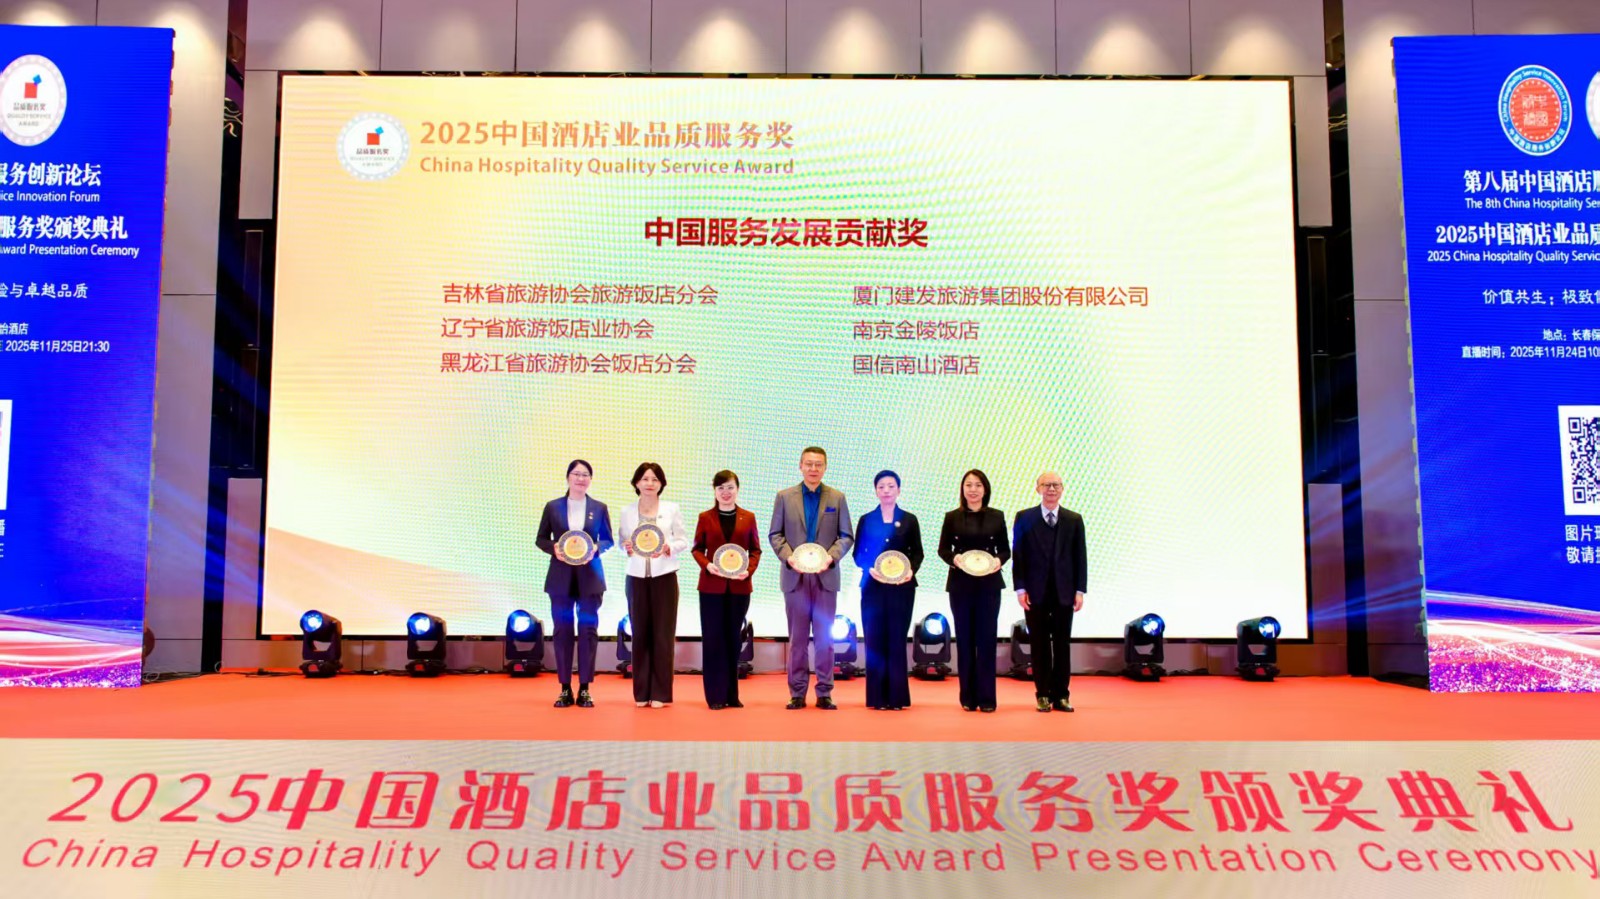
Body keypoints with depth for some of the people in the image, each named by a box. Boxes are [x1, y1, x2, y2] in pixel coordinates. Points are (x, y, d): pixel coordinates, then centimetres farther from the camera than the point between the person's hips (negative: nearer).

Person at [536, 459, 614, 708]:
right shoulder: (553, 507, 5)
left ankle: (584, 688, 7)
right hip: (561, 577, 0)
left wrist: (595, 549, -13)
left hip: (590, 577, 0)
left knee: (588, 629, -1)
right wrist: (555, 547, -13)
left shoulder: (599, 508, 6)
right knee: (563, 629, 3)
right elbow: (541, 539, 7)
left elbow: (608, 540, 7)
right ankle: (565, 689, 11)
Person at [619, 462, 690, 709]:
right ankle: (641, 693, 13)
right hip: (637, 577, 1)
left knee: (663, 634, 0)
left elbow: (683, 540, 2)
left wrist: (668, 548, -16)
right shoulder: (626, 512, 5)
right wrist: (627, 548, -13)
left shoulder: (672, 509, 1)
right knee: (640, 633, 4)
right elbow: (621, 541, 8)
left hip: (664, 576, -1)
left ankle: (661, 693, 7)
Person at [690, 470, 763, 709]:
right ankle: (716, 696, 6)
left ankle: (732, 694, 16)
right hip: (712, 586, -1)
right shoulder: (705, 518, 5)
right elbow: (697, 549, 5)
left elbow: (755, 550, 7)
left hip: (739, 586, 1)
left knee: (734, 638, 6)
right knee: (713, 638, 0)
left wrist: (749, 570, -11)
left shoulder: (748, 517, 6)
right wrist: (707, 565, -15)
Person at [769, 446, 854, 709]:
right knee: (797, 637, 4)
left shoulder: (837, 498, 6)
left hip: (825, 576, 0)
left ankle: (824, 693, 10)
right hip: (795, 576, 0)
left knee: (824, 636, 3)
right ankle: (797, 693, 11)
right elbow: (775, 534, 4)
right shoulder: (784, 497, 5)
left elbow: (846, 536, 5)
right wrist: (788, 556, -12)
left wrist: (831, 556, -13)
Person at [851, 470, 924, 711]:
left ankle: (897, 696, 6)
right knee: (875, 640, 0)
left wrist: (911, 570, -14)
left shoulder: (909, 520, 7)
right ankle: (877, 697, 5)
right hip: (873, 587, 0)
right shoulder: (866, 520, 7)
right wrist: (870, 569, -14)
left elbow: (918, 553, 6)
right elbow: (858, 554, 5)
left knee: (897, 640, 1)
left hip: (902, 587, 0)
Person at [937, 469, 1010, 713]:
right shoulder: (952, 517, 3)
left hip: (989, 584, 0)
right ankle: (968, 697, 11)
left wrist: (999, 561, -14)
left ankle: (986, 698, 6)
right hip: (960, 584, 0)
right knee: (964, 639, 3)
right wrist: (953, 559, -16)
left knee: (986, 639, -1)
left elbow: (1005, 549, 7)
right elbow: (943, 549, 4)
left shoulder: (997, 517, 6)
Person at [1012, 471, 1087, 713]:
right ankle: (1043, 694, 11)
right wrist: (1020, 588, -6)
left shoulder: (1074, 520, 7)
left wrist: (1080, 590, -1)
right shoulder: (1024, 518, 3)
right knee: (1040, 645, 4)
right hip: (1036, 592, -1)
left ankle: (1061, 695, 10)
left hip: (1064, 592, 1)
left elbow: (1080, 557, 5)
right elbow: (1018, 555, 1)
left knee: (1062, 645, 4)